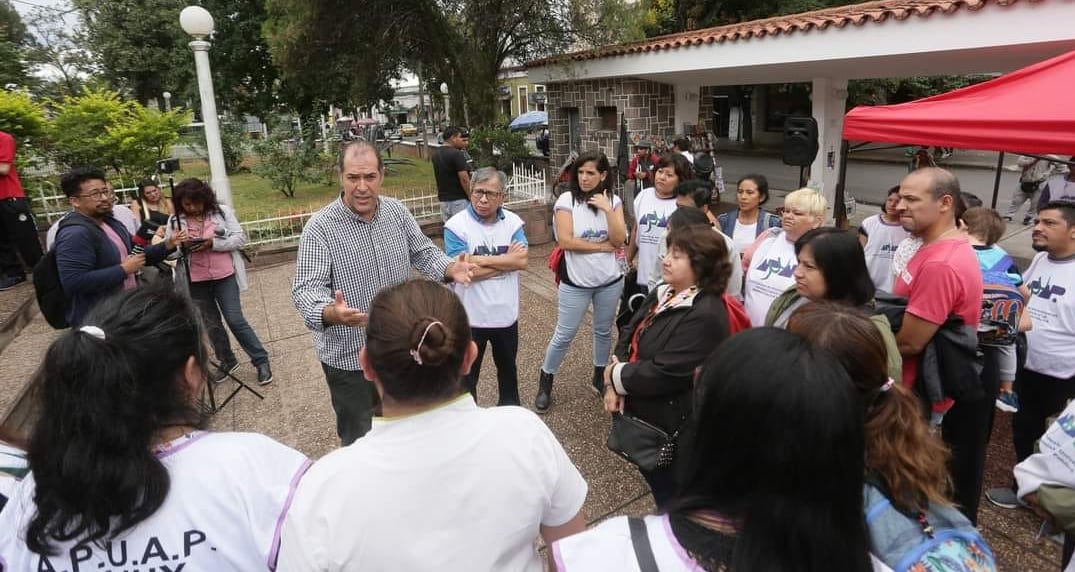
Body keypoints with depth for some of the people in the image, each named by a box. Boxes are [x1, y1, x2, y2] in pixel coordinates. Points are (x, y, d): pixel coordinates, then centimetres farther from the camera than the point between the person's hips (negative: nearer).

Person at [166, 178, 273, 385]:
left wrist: (213, 243, -19)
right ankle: (227, 362, 31)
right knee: (211, 324, 14)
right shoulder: (175, 220, 1)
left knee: (235, 320, -3)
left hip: (224, 276, -3)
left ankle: (261, 361, 9)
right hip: (196, 281, 3)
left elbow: (240, 238, -7)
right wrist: (180, 245, -20)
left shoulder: (222, 211, -4)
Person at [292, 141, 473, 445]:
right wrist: (331, 313, -45)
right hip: (349, 357, -4)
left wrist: (451, 268, -14)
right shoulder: (320, 227, -18)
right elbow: (306, 289, -23)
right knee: (359, 440, 13)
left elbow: (423, 252, 7)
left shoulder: (397, 211, -3)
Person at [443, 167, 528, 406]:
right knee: (467, 374, 13)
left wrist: (480, 260, -22)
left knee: (507, 367, 27)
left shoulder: (513, 222, -3)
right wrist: (507, 260, -17)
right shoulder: (456, 225, -15)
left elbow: (522, 261, -16)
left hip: (506, 313, 4)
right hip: (470, 317, -4)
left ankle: (510, 407, 51)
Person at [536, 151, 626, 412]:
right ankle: (545, 383, 24)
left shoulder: (614, 201, -1)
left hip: (610, 281, 4)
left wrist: (608, 210, -22)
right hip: (576, 282, -3)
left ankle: (600, 377, 40)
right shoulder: (567, 200, -12)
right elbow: (565, 240, -20)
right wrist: (602, 246, -14)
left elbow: (619, 240, -10)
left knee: (603, 331, 19)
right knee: (564, 336, 6)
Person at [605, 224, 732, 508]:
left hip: (670, 425, -9)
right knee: (654, 481, 28)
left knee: (671, 498, 14)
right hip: (642, 413, 9)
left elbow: (663, 375, -29)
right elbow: (628, 335, 4)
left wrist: (615, 376, -14)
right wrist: (614, 385, -11)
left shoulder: (705, 315, -26)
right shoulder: (663, 293, 4)